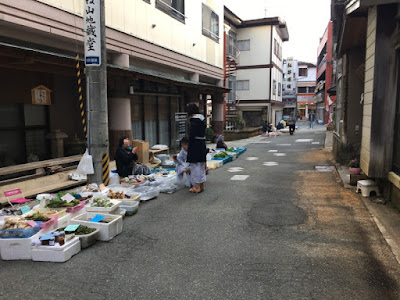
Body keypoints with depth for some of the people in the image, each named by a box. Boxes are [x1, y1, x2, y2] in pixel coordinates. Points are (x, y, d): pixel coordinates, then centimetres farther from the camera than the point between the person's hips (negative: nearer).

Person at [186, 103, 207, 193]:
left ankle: (197, 187, 4)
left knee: (196, 165, -2)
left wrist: (189, 148, -11)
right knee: (201, 165, 15)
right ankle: (201, 185, 24)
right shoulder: (202, 119, 10)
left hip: (195, 145, -9)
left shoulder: (194, 121, -16)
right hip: (202, 144, 9)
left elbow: (192, 135, -19)